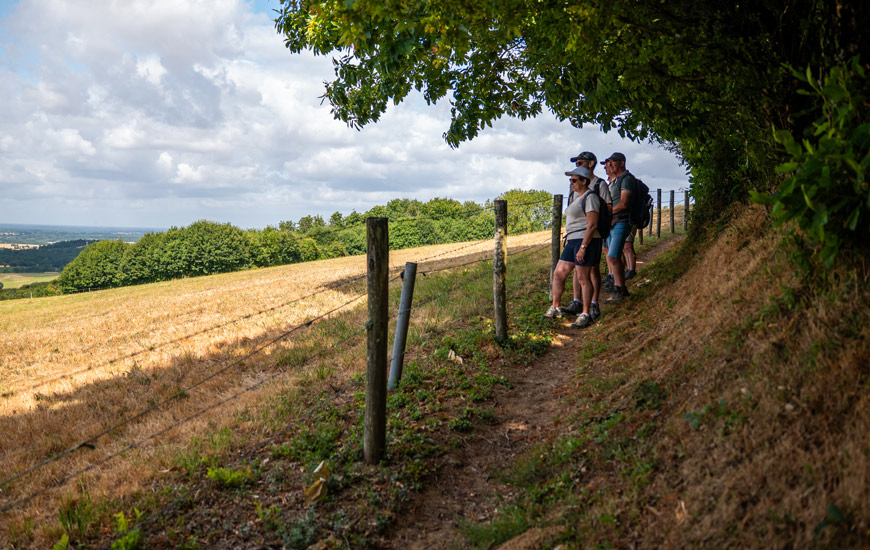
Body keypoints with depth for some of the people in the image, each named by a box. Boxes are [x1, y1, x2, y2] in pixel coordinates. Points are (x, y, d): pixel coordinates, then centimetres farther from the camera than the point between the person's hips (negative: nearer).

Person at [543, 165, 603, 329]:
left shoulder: (590, 197, -12)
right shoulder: (577, 195, 15)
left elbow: (592, 225, -18)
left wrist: (583, 247, -23)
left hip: (585, 241, -10)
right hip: (573, 241, 10)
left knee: (584, 278, -6)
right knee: (558, 274, 10)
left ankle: (585, 315, 2)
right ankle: (554, 309, 21)